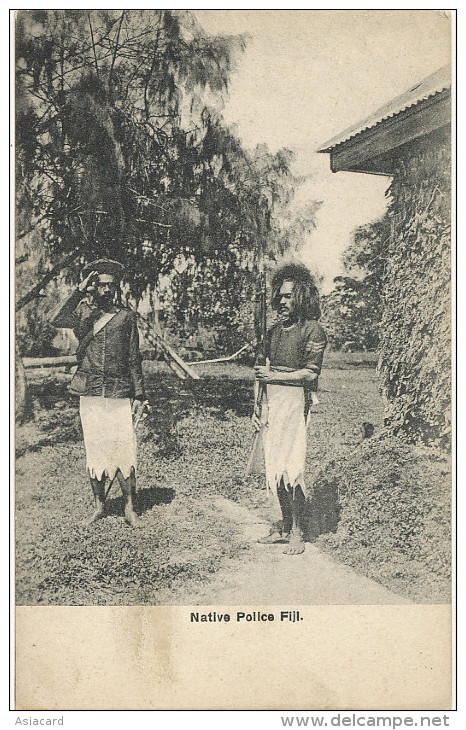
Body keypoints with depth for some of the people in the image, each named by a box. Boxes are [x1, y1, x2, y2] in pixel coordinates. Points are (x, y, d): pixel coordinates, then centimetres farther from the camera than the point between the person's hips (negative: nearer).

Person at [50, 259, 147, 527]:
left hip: (119, 396, -1)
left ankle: (130, 508, 8)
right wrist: (80, 291, -14)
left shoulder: (126, 316, 5)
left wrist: (140, 396, 3)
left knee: (124, 451, -3)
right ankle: (99, 506, 21)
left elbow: (134, 359, 7)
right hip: (90, 396, 1)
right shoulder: (83, 313, 6)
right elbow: (57, 320, -16)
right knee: (94, 452, 8)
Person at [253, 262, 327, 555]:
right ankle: (285, 525, 20)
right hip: (271, 401, 7)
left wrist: (274, 376, -7)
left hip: (295, 401, -7)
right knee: (275, 467, 8)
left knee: (291, 467, -6)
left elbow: (310, 373, -11)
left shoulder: (312, 330, -5)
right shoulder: (275, 330, 17)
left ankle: (297, 532, 3)